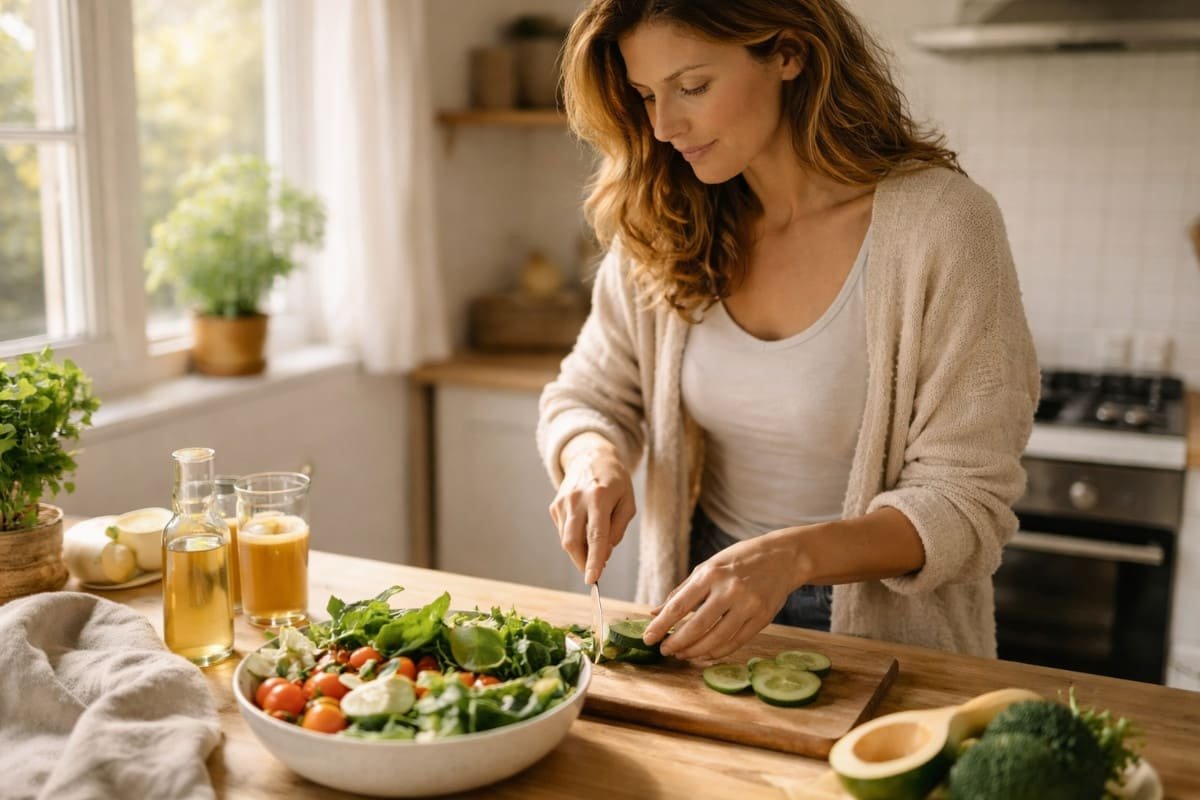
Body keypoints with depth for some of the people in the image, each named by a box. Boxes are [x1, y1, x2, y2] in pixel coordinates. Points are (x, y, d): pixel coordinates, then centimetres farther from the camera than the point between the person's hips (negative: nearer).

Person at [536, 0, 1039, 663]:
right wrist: (591, 458, -14)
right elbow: (583, 399, 9)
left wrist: (792, 555, -30)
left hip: (879, 633, -2)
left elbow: (965, 503, -15)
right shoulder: (664, 228, -2)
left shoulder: (940, 223, -16)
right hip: (704, 607, 3)